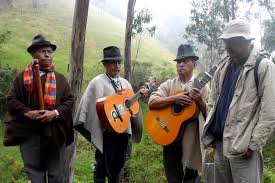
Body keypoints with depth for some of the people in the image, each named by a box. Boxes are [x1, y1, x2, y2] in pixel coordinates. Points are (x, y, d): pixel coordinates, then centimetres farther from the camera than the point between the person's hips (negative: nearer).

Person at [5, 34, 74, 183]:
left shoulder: (59, 78, 9)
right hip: (29, 132, 0)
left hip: (55, 132, 1)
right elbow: (11, 99, 2)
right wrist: (28, 112, -14)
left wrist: (55, 113, -14)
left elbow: (70, 100, 3)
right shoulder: (22, 77, 7)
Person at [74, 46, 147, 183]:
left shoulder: (125, 82, 14)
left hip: (124, 130, 7)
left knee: (118, 166, 17)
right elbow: (97, 105, -17)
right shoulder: (98, 82, -8)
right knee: (102, 167, 3)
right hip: (107, 132, -6)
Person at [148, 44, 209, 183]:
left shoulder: (201, 86, 1)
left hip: (192, 142, -1)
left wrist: (200, 101, -21)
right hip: (170, 140, 2)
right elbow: (152, 102, -9)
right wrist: (174, 98, -21)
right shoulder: (168, 85, 5)